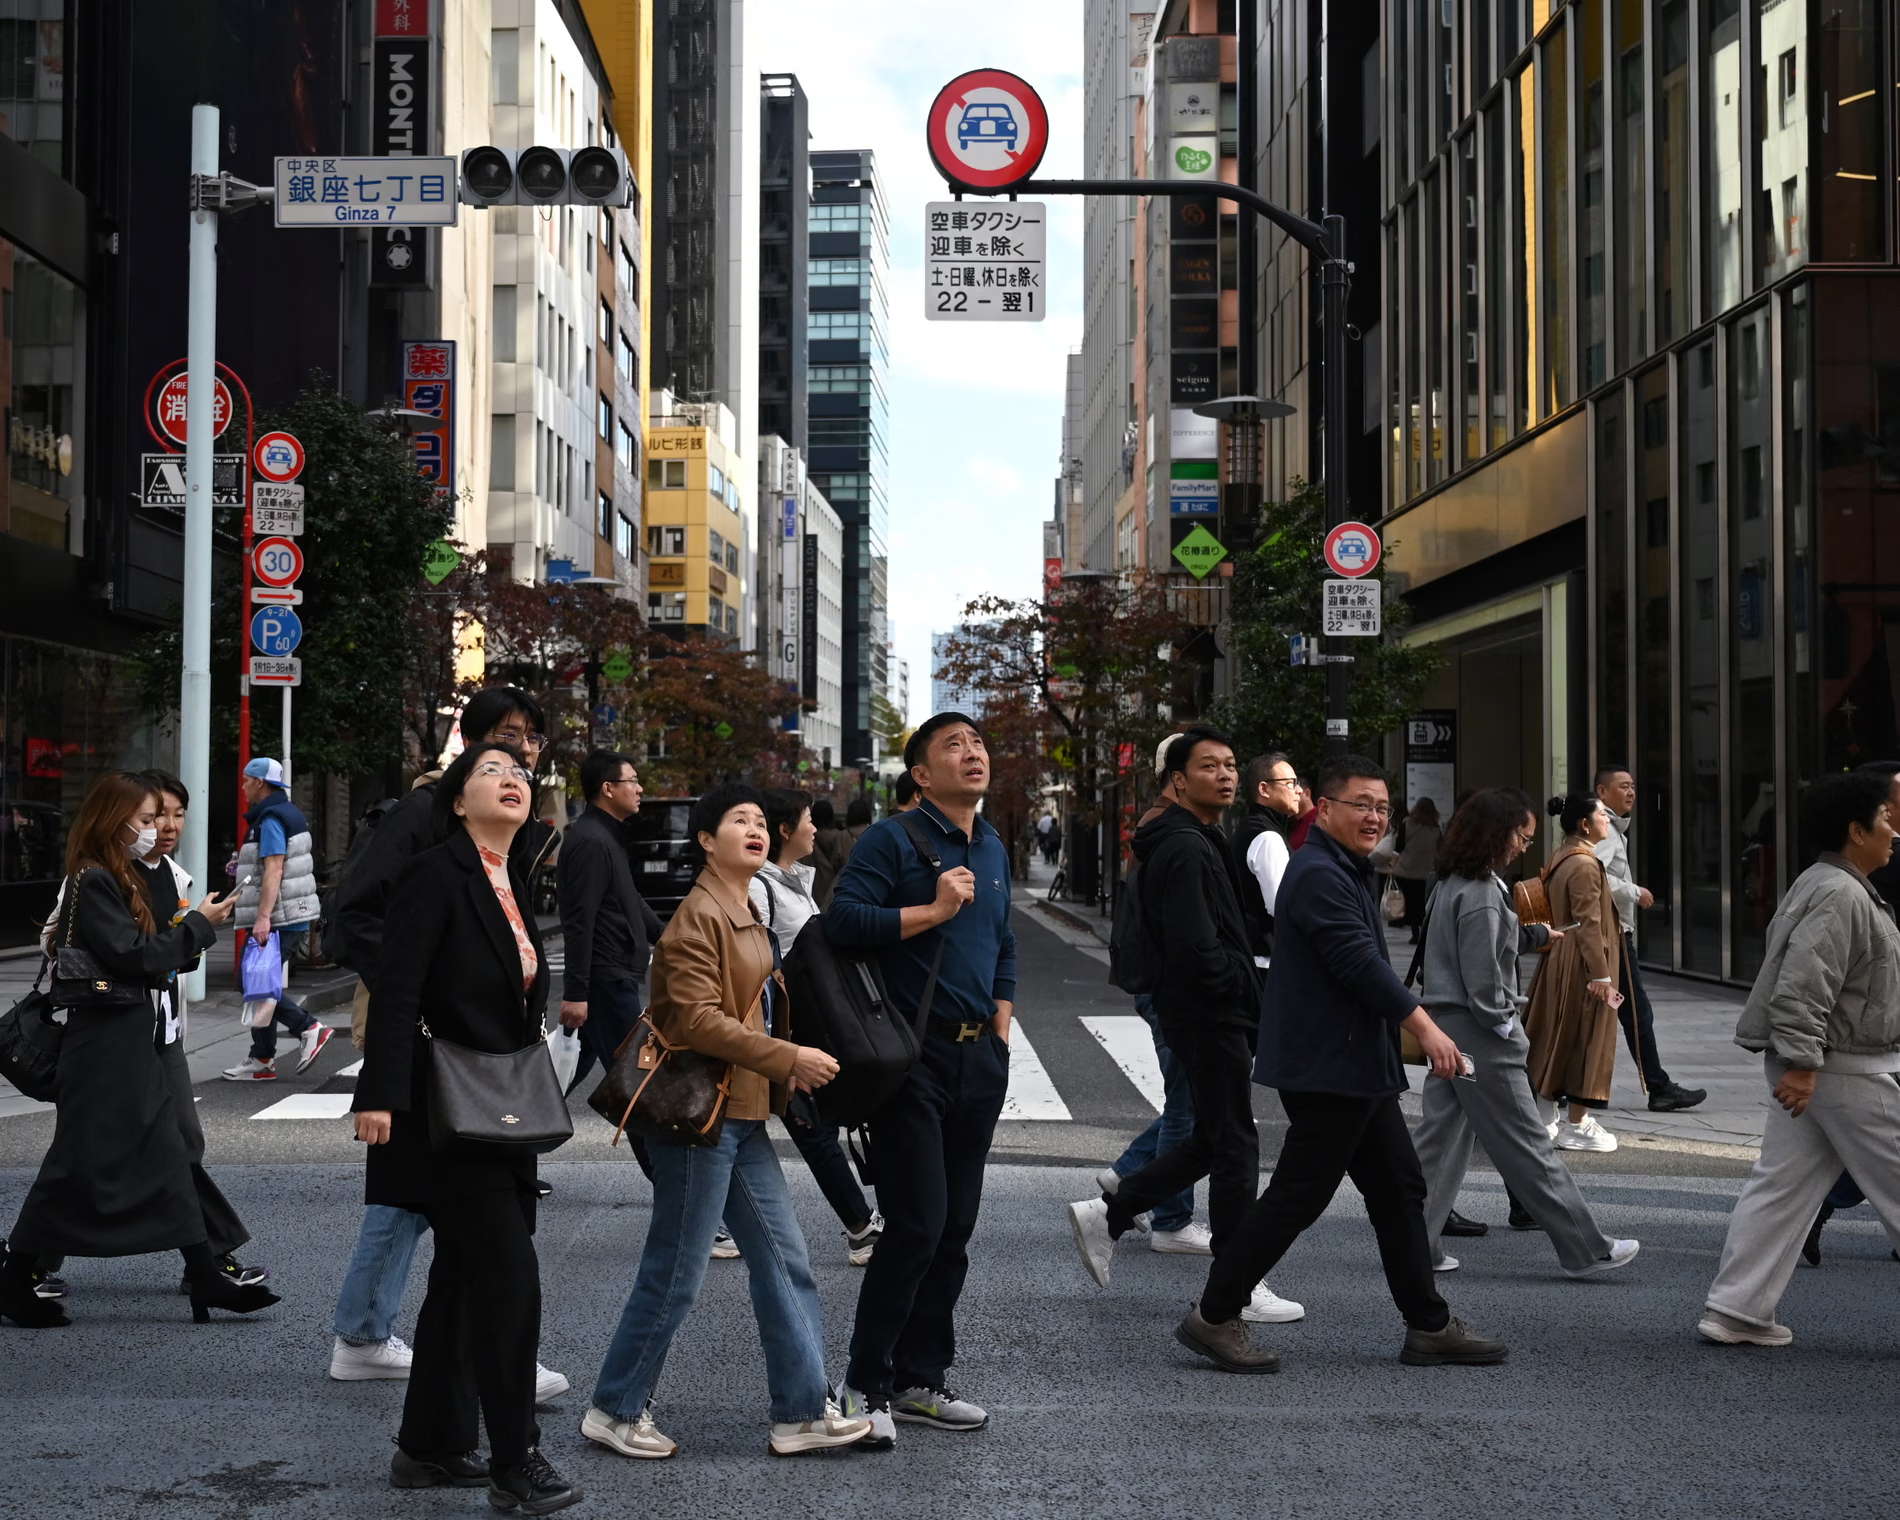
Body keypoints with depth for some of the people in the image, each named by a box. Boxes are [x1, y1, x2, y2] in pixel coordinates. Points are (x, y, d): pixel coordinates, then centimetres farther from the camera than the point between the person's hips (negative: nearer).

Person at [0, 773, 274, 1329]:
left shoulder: (119, 879, 16)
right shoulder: (92, 882, -14)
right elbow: (130, 954, -20)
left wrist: (194, 930, 5)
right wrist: (198, 925, -12)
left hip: (134, 1047, 10)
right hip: (102, 1051, -10)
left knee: (169, 1157, 6)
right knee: (78, 1163, -2)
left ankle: (207, 1280, 7)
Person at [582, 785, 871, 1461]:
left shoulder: (748, 917, 17)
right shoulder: (699, 917, -14)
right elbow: (698, 1021, -22)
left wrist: (786, 1078, 8)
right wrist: (791, 1059, -21)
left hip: (743, 1115, 9)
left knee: (785, 1264, 8)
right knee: (674, 1275, 0)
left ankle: (803, 1412, 14)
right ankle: (616, 1410, 14)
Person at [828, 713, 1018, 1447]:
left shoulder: (993, 849, 15)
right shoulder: (893, 839, -8)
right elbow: (844, 918, -20)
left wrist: (1001, 1022, 14)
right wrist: (933, 910, -19)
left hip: (980, 1057, 7)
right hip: (914, 1055, -7)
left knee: (955, 1228, 10)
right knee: (917, 1225, -9)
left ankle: (921, 1381, 20)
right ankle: (866, 1386, 3)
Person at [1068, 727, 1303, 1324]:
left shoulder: (1196, 842, 16)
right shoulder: (1187, 849, -18)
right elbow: (1197, 948, -26)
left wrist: (1247, 988, 13)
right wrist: (1249, 987, -14)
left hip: (1202, 1011, 10)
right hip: (1209, 1016, -10)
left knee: (1213, 1140, 17)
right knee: (1235, 1145, -2)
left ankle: (1106, 1215, 20)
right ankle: (1239, 1290, 7)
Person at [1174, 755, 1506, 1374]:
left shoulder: (1348, 872, 18)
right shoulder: (1319, 875, -17)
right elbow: (1359, 963, -24)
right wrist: (1424, 1026, -23)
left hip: (1359, 1067, 11)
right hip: (1326, 1069, -11)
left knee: (1399, 1189, 12)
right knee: (1297, 1195, -6)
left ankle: (1429, 1327, 18)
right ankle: (1213, 1317, 3)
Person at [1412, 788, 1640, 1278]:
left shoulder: (1451, 883, 11)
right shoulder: (1481, 893, -19)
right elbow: (1481, 976, -22)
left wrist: (1539, 934, 39)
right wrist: (1504, 1023, -7)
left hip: (1447, 1025, 10)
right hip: (1478, 1034, -10)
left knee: (1441, 1136, 12)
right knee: (1527, 1144, -2)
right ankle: (1585, 1250, 5)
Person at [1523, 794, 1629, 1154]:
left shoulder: (1560, 859, 11)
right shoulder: (1585, 865, -18)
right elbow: (1588, 924, -21)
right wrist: (1601, 975, -21)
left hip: (1561, 962, 10)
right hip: (1584, 967, -10)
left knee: (1563, 1037, 14)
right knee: (1587, 1039, -2)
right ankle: (1576, 1125, 3)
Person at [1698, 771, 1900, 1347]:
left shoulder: (1821, 885, 16)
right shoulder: (1842, 897, -18)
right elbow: (1803, 986, -25)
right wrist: (1801, 1063, -26)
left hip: (1816, 1067, 10)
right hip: (1849, 1073, -10)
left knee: (1780, 1186, 8)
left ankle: (1735, 1311, 8)